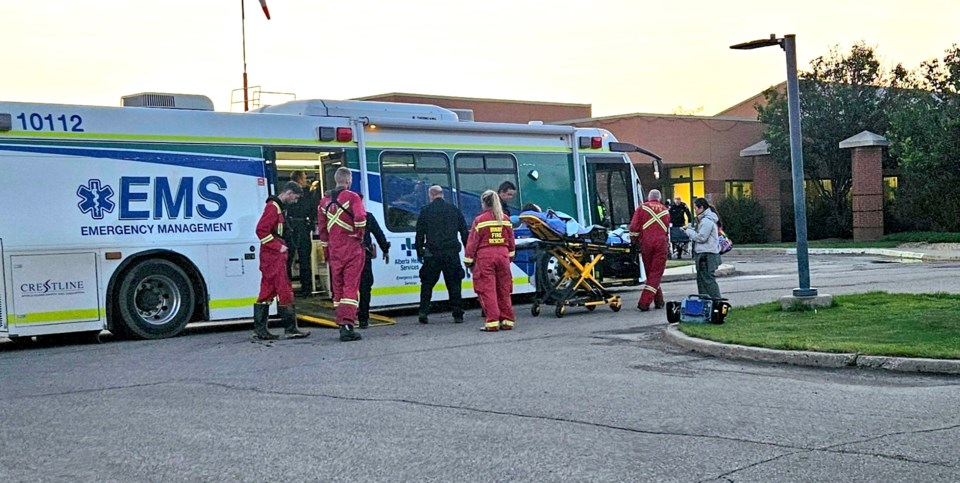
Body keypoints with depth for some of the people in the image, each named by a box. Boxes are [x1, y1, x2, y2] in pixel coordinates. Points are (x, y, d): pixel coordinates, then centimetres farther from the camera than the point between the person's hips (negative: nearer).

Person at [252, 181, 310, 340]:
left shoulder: (278, 207, 19)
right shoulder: (273, 207, -13)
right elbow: (261, 230, -21)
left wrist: (282, 247, 14)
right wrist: (278, 247, -17)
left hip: (275, 257, 10)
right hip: (273, 257, -10)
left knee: (268, 292, 9)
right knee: (284, 291, -8)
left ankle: (259, 329, 11)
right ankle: (291, 329, -5)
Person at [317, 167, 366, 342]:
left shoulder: (324, 201, 10)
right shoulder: (352, 197, -7)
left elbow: (321, 228, 13)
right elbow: (360, 218, -22)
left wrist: (326, 251, 20)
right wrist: (359, 235, -4)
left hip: (334, 250, 5)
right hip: (352, 249, -5)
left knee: (337, 288, 12)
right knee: (351, 287, -6)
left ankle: (342, 325, 15)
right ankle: (347, 325, -14)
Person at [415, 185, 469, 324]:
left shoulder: (426, 211, 0)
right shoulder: (454, 209, 7)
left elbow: (420, 234, 0)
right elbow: (464, 231, 8)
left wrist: (419, 252, 8)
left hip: (432, 254, -1)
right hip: (452, 253, 2)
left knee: (427, 283, 8)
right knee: (454, 284, 6)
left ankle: (424, 312, 0)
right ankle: (458, 315, 4)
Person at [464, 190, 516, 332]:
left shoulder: (480, 220, -6)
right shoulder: (505, 219, 8)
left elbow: (472, 242, -4)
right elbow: (511, 241, 14)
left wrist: (468, 260, 4)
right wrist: (510, 256, 25)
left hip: (485, 257, -5)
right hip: (503, 255, 5)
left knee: (487, 290, -2)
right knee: (504, 290, 11)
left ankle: (492, 322, -7)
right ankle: (507, 321, 13)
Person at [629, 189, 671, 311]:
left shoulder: (642, 207, 6)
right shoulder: (665, 210, 14)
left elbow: (634, 226, -2)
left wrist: (634, 241, 10)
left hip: (646, 243, 0)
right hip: (661, 244, 1)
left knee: (650, 272, 12)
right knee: (656, 274, 0)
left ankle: (659, 301, 15)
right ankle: (644, 302, -12)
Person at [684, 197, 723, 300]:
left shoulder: (707, 221, -16)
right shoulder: (704, 219, 17)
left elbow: (701, 237, -19)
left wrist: (689, 232, -7)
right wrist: (690, 230, 9)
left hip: (707, 255, -11)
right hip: (704, 254, 11)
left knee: (708, 279, -9)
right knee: (701, 279, 15)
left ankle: (716, 301, -8)